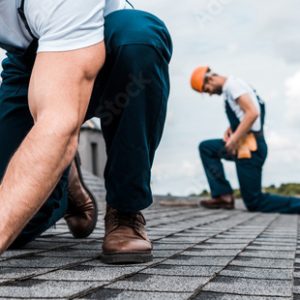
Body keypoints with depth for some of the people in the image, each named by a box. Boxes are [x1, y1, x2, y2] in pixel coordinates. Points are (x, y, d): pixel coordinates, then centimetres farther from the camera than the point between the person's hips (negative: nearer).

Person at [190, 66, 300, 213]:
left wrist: (234, 140, -19)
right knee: (206, 148, 14)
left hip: (251, 147, -10)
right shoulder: (229, 89, 17)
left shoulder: (232, 84, -12)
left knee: (254, 203, -6)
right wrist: (230, 129, 7)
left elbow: (252, 113, -23)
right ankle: (223, 195, 3)